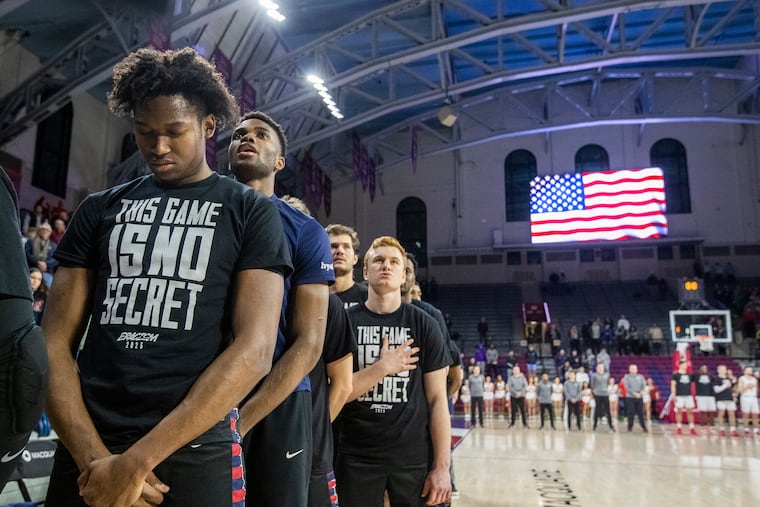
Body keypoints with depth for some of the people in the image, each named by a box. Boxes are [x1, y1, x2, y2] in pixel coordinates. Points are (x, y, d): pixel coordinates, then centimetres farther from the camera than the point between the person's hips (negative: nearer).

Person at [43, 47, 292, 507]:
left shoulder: (251, 212, -2)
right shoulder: (100, 210, 8)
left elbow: (254, 349, -12)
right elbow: (55, 342, 4)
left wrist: (138, 460, -14)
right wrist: (92, 455, -10)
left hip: (194, 456, -2)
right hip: (86, 455, 3)